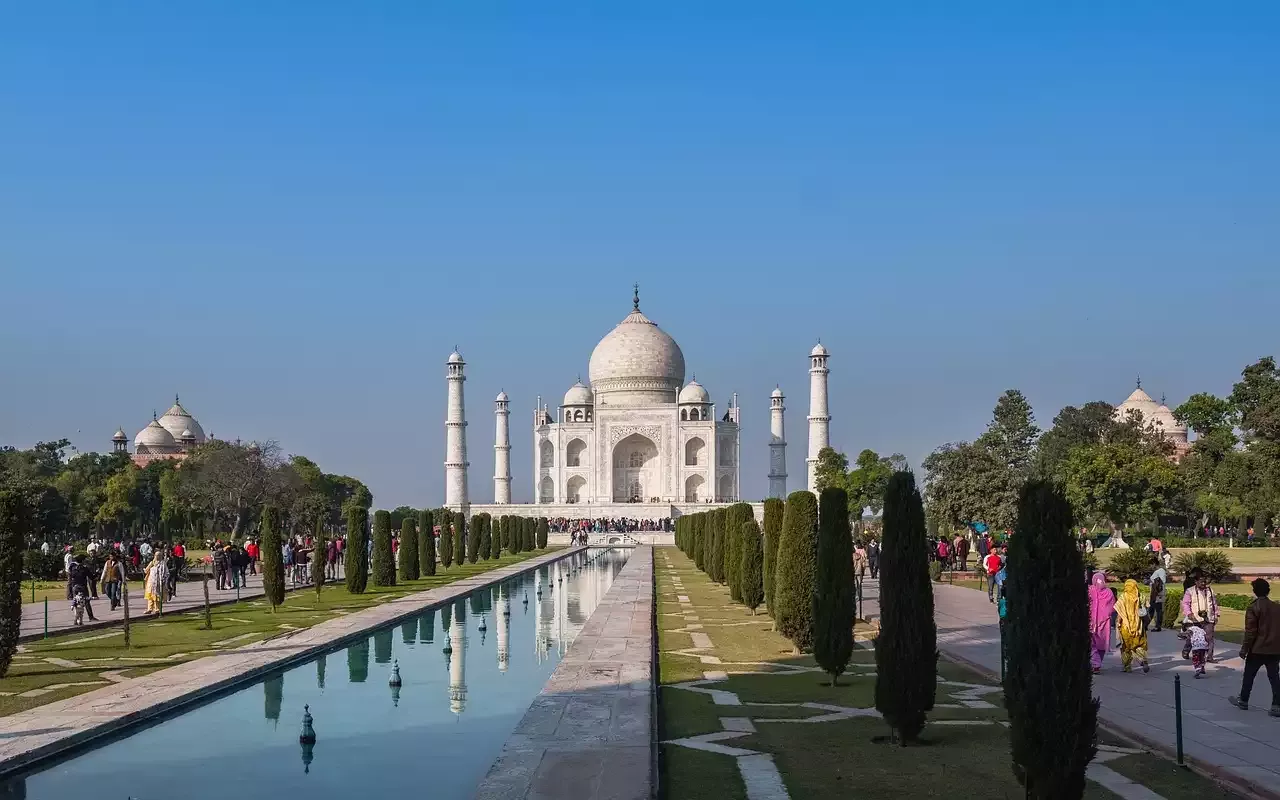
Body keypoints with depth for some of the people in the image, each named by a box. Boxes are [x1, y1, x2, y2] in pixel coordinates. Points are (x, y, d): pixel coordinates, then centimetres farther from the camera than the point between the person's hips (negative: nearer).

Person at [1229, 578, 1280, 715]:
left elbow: (1250, 632, -13)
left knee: (1248, 676, 12)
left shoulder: (1253, 608, -11)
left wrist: (1244, 649, -6)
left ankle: (1243, 701, 24)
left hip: (1257, 649, -4)